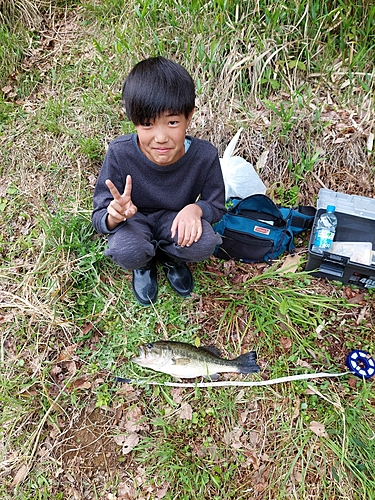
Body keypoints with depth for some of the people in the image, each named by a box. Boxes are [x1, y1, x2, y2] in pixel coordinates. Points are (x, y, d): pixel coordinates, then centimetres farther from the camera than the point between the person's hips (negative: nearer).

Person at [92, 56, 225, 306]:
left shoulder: (204, 155, -24)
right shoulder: (120, 153, -26)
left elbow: (216, 207, -8)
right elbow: (99, 218, -18)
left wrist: (195, 208, -33)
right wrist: (114, 216, -44)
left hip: (176, 220, 1)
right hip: (134, 220, -1)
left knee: (205, 243, -30)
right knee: (125, 252, -34)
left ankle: (171, 257, 8)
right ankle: (144, 264, 7)